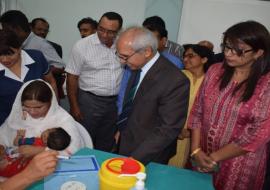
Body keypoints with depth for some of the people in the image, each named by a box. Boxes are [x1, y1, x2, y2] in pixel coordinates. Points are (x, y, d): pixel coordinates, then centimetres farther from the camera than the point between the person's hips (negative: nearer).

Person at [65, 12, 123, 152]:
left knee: (106, 145, 17)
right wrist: (74, 106, -6)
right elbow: (72, 77, -5)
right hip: (90, 101, -3)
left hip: (116, 102, 3)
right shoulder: (82, 45, -9)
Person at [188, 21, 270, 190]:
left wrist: (213, 158, -13)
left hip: (238, 166, -3)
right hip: (202, 157, 4)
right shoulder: (215, 71, -3)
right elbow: (197, 111, -1)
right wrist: (196, 150, -8)